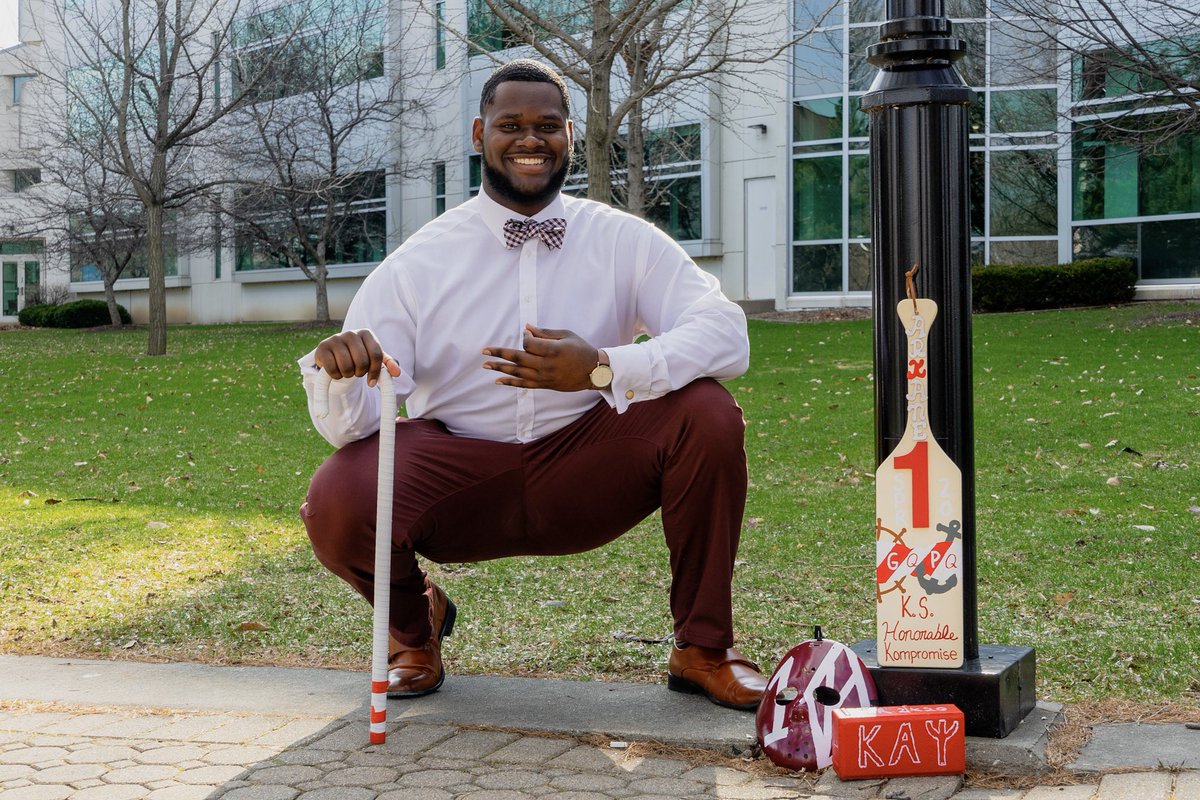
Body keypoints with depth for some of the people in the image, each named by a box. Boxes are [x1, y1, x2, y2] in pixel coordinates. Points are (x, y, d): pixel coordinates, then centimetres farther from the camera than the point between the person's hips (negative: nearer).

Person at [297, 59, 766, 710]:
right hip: (455, 473, -1)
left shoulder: (624, 241, -3)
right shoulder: (418, 264, -6)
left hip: (583, 473, 1)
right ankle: (415, 621, 9)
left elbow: (726, 334, -17)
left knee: (708, 415, -24)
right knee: (337, 507, -29)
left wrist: (604, 368, -33)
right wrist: (337, 375, -36)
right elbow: (350, 423, -11)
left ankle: (702, 649, -4)